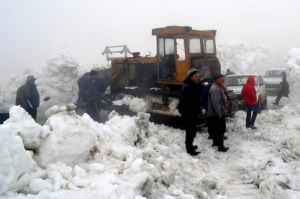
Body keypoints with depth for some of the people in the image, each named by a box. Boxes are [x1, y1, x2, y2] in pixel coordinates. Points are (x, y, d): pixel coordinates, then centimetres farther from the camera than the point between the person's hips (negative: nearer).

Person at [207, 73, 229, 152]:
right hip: (217, 114, -11)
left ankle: (215, 143, 31)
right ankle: (221, 147, 0)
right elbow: (215, 103, -27)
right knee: (221, 129, -6)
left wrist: (224, 110, 23)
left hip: (220, 112, 11)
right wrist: (219, 113, -24)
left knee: (216, 129, 19)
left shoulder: (220, 87, 14)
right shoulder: (214, 89, -22)